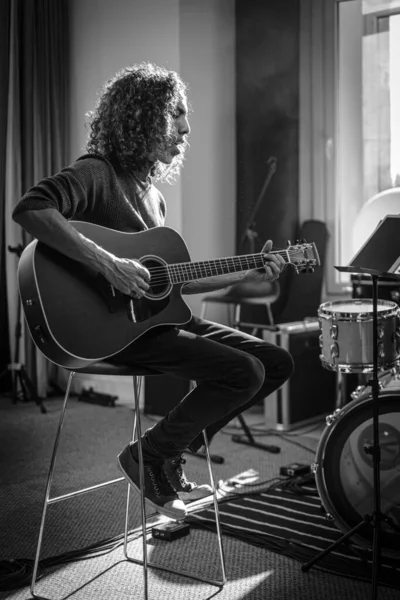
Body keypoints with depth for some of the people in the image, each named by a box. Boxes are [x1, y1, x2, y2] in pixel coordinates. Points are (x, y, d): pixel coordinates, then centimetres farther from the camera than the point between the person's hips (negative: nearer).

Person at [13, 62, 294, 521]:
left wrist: (246, 275, 13)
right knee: (243, 372, -22)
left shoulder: (150, 190, 17)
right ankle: (151, 457, -1)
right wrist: (106, 264, -33)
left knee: (277, 363, 3)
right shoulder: (96, 173, -11)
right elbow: (28, 210, -30)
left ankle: (173, 452, 10)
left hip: (156, 314, 9)